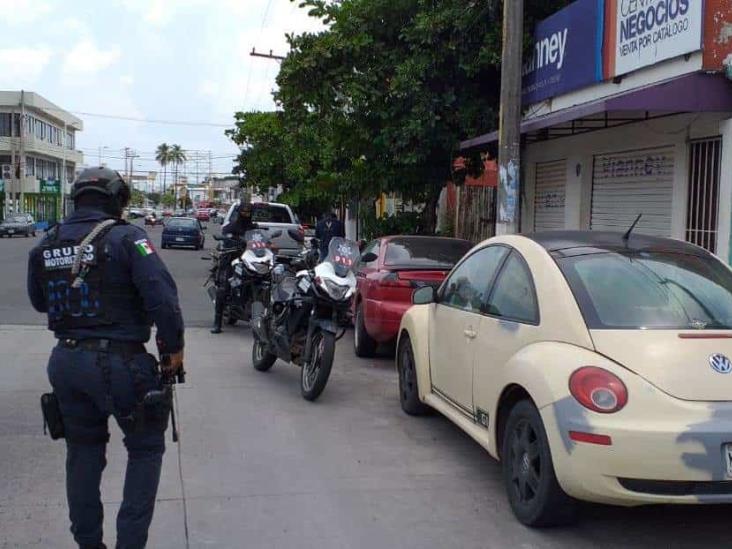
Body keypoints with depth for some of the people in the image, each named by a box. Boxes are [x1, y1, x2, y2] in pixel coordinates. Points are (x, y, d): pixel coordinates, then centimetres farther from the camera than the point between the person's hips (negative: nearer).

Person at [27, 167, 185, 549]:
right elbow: (163, 298, -19)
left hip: (66, 360, 6)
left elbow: (39, 302, 19)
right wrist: (174, 347, -8)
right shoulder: (126, 238, -13)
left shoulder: (46, 245, 6)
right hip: (119, 362, -5)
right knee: (146, 447, 12)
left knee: (83, 450, 20)